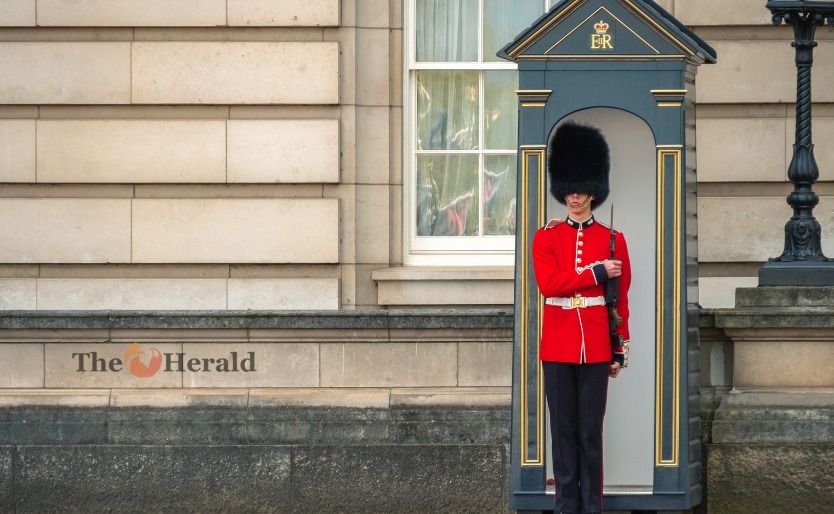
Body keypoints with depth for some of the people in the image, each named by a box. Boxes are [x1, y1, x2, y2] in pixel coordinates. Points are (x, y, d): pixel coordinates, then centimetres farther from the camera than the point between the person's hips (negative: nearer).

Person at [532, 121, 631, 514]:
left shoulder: (612, 239, 4)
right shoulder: (546, 237, 4)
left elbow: (621, 301, 5)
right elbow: (548, 284, -12)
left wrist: (620, 352, 2)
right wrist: (597, 272, -15)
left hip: (596, 348, 0)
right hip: (558, 347, 0)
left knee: (591, 431, 2)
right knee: (563, 430, 4)